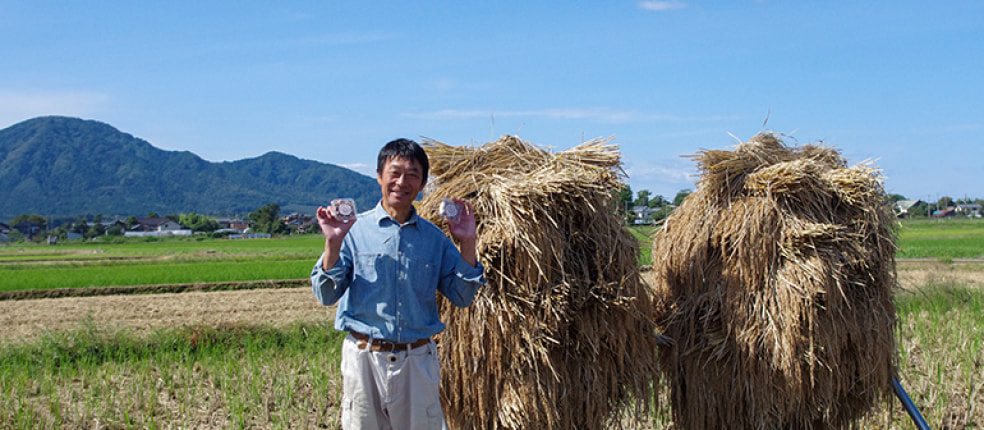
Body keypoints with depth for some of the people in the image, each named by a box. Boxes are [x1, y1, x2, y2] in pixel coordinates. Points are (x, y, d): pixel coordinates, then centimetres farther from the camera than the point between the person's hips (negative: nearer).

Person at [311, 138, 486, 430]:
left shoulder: (434, 237, 6)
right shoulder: (354, 230, -1)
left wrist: (467, 243, -5)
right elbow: (326, 295, -4)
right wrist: (333, 244, -17)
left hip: (419, 360, 2)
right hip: (365, 358, -2)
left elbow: (462, 297, 5)